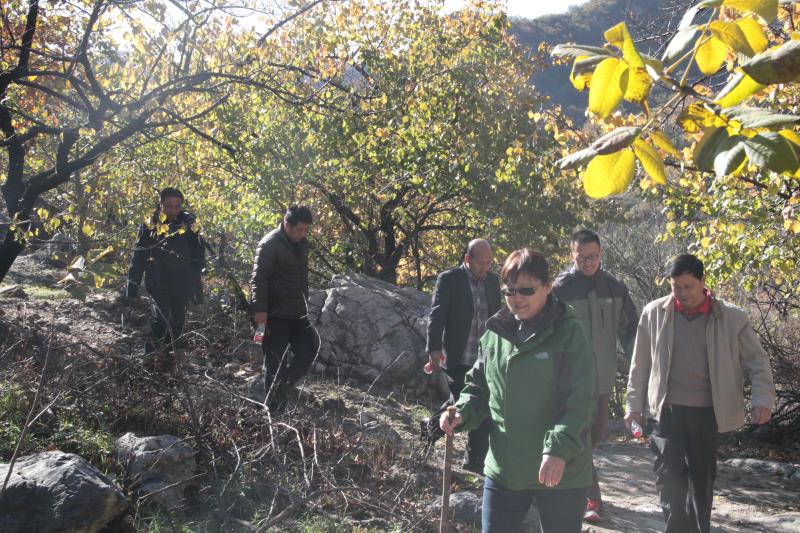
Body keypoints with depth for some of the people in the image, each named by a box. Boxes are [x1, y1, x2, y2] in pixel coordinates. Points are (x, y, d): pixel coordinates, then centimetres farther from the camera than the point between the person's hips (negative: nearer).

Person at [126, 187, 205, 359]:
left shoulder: (189, 224, -1)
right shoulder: (150, 224, -4)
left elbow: (198, 256, 6)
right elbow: (138, 257, 0)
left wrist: (197, 286, 5)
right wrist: (132, 285, -2)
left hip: (181, 284, 2)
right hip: (157, 281, -2)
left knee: (177, 321, 9)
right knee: (162, 315, -20)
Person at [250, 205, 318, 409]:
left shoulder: (302, 244, 12)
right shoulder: (270, 244, -13)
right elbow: (258, 278, -18)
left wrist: (305, 304, 23)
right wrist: (260, 308, -24)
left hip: (297, 313, 8)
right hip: (275, 314, -8)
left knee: (309, 350, 6)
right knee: (276, 360, -1)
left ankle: (282, 388, 19)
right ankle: (275, 404, 8)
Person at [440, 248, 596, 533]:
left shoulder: (568, 332, -10)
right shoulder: (495, 332, 5)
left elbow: (580, 400, -16)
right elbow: (479, 387, 16)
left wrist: (560, 448, -28)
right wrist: (462, 412, -4)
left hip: (561, 473, -4)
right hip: (503, 469, 5)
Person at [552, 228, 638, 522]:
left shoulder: (615, 287, 3)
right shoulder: (561, 288, -8)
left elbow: (630, 330, 8)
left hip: (603, 378, 4)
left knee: (596, 434, 15)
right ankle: (592, 498, 8)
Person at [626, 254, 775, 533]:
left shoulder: (732, 317, -4)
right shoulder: (654, 313, -1)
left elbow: (757, 361, 2)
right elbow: (640, 364, 7)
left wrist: (762, 399, -12)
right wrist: (635, 404, 7)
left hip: (707, 412, 0)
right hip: (666, 411, 0)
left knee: (702, 477, 12)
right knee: (670, 474, -10)